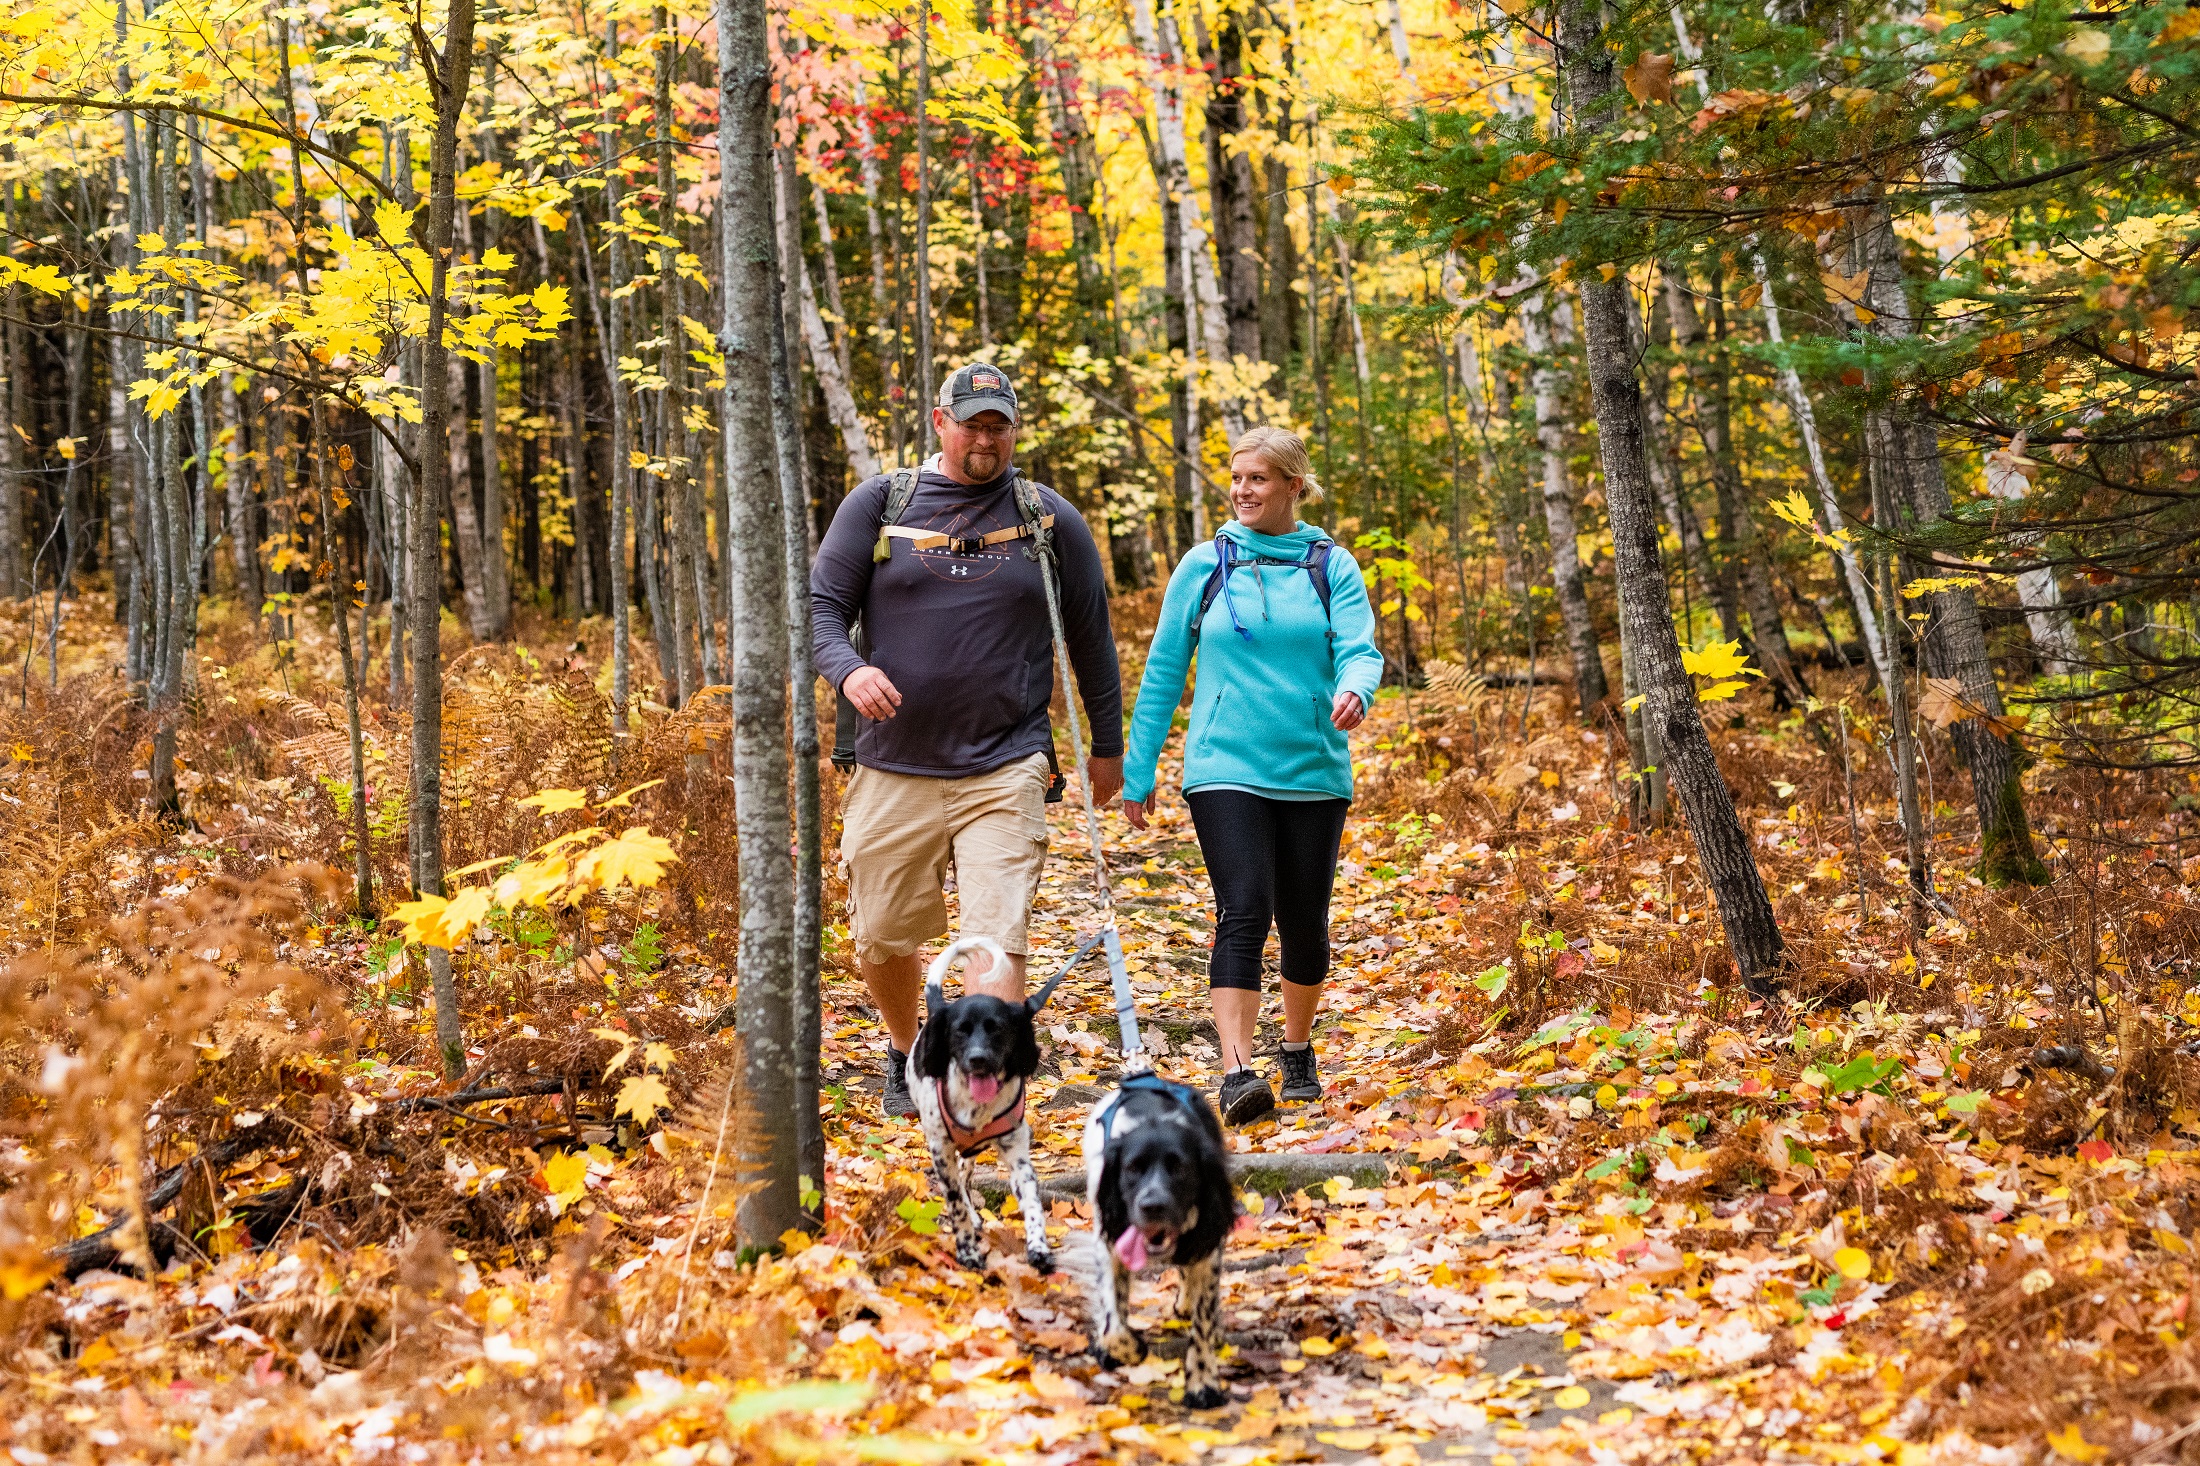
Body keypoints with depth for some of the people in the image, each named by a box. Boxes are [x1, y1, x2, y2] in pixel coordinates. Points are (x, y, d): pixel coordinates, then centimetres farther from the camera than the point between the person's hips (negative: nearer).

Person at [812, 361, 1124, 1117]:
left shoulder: (1050, 520, 6)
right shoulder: (879, 504, 6)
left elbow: (1091, 637, 14)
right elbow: (821, 605, 5)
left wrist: (1108, 746, 18)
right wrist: (849, 667, -16)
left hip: (1005, 771, -1)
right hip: (893, 770, 2)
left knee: (996, 938, -13)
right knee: (882, 938, 11)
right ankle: (904, 1054, 39)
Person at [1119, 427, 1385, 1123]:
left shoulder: (1333, 568, 4)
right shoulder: (1204, 567, 4)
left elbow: (1360, 650, -7)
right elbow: (1163, 672, 8)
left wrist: (1353, 690, -32)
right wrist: (1138, 771, 8)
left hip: (1313, 772, 1)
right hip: (1226, 769, -1)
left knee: (1304, 923, 9)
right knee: (1244, 913, -16)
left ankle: (1298, 1050, 32)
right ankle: (1237, 1072, -19)